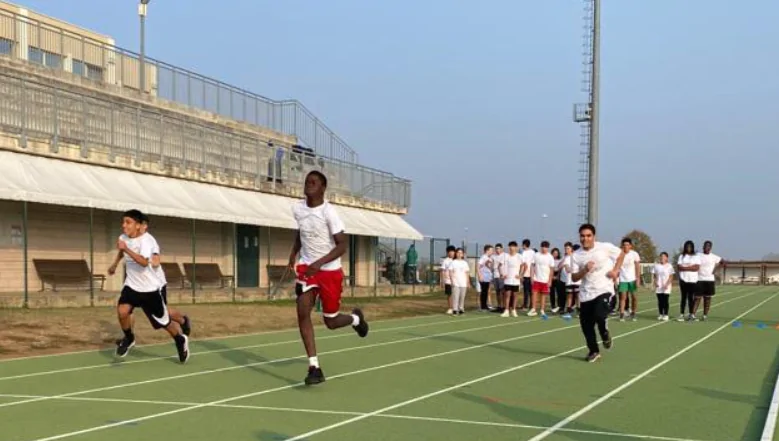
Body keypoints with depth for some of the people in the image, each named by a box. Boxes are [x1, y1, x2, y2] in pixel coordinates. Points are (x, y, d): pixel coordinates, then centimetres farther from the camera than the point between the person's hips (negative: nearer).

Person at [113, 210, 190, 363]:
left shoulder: (146, 240, -23)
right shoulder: (123, 238, -3)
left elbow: (144, 262, -41)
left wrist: (126, 249, -47)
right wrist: (115, 266, 32)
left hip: (150, 288, -5)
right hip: (131, 286, 5)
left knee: (164, 322, 6)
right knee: (122, 311, -21)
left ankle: (180, 340, 36)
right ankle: (129, 338, 8)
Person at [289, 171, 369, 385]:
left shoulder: (328, 212, -19)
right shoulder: (297, 209, -1)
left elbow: (342, 245, -21)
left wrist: (320, 263, -32)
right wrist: (294, 252, 10)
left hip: (330, 270, -4)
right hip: (306, 267, 4)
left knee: (331, 322, 5)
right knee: (302, 312, -15)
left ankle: (356, 318, 42)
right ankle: (314, 367, -10)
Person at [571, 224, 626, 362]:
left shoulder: (605, 247, -6)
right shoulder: (576, 256, -2)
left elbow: (621, 253, 10)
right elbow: (574, 278, -1)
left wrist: (615, 270, -2)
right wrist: (584, 270, -20)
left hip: (604, 289, -3)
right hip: (586, 293, 3)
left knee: (600, 315, -26)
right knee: (586, 324, 3)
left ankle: (605, 335, 9)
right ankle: (593, 351, 24)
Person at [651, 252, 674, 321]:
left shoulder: (669, 266, -1)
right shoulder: (656, 266, 8)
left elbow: (671, 277, -3)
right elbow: (654, 276, 11)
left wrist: (667, 284, -14)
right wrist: (655, 282, -6)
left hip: (666, 287, -3)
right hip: (658, 287, 3)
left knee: (665, 300, -5)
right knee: (660, 301, 5)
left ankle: (665, 315, -1)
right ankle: (660, 314, 11)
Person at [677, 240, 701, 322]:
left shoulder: (696, 257, 7)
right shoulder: (682, 256, 10)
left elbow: (697, 268, -6)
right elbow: (679, 267, -3)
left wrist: (685, 267, -8)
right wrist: (691, 267, -8)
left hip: (693, 280, 0)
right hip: (683, 279, 1)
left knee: (691, 297, 1)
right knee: (684, 297, 1)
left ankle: (691, 314, 6)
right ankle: (682, 315, -1)